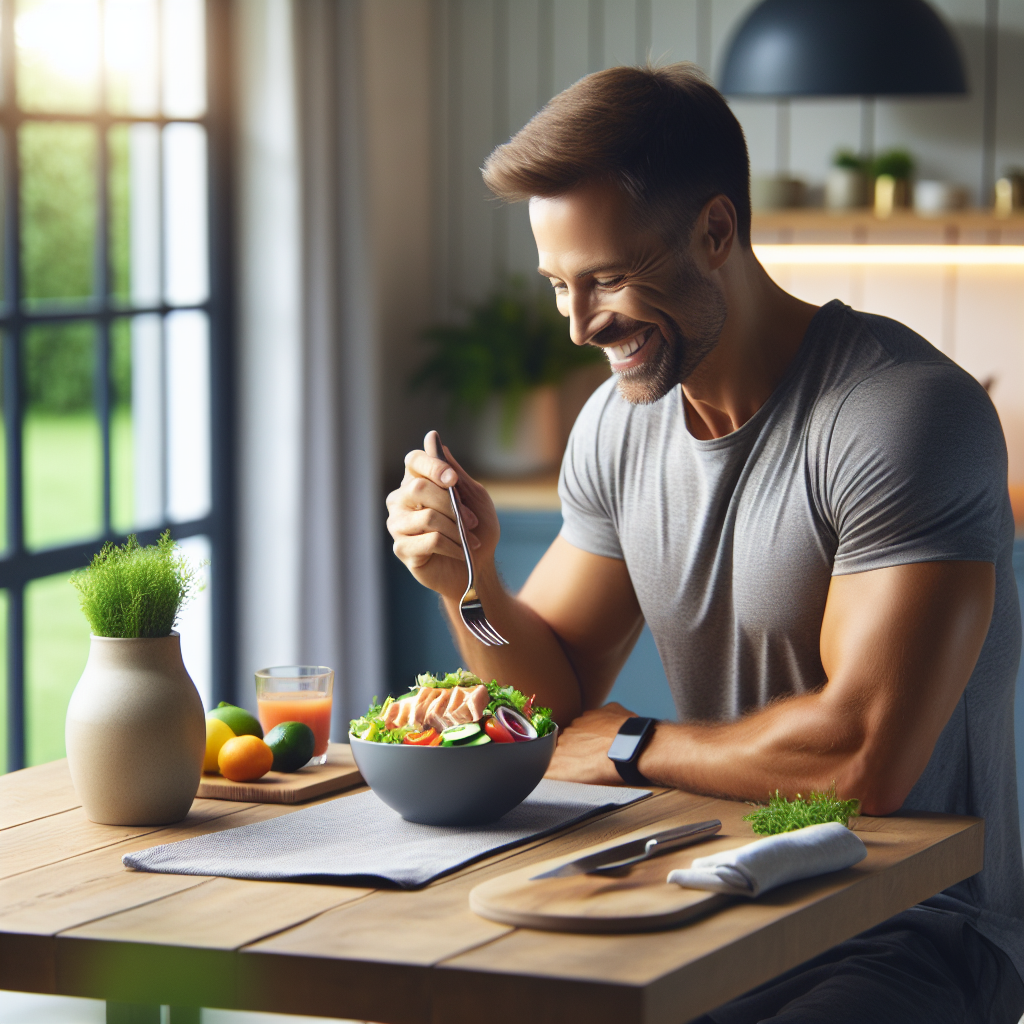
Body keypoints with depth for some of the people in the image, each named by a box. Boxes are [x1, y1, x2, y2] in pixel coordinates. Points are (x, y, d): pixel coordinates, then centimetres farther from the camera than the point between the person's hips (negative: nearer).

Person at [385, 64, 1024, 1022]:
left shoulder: (906, 412, -18)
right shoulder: (618, 422, 6)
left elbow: (865, 753, -24)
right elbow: (556, 701, 13)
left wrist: (632, 747, -8)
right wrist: (472, 586, -8)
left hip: (919, 936, -7)